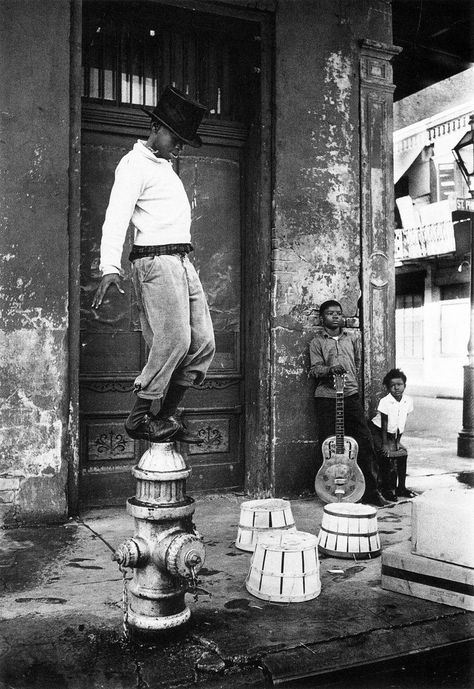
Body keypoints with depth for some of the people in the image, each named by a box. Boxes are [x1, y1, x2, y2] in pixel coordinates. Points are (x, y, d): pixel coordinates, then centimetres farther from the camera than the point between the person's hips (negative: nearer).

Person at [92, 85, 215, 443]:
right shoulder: (135, 164, -5)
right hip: (156, 261, -9)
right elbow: (116, 217, -17)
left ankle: (167, 415, 13)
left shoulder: (165, 166, 23)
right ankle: (139, 418, -1)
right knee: (173, 341, -15)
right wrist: (110, 268, -30)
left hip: (183, 261, 9)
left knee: (203, 344, 4)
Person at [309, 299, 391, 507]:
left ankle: (371, 491, 6)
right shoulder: (317, 342, 5)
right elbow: (315, 369, -5)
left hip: (351, 395, 3)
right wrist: (330, 369, -23)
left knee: (364, 441, -2)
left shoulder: (352, 338, 15)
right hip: (326, 397, -3)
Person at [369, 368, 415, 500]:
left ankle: (401, 488, 10)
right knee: (386, 457, -15)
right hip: (377, 431, -5)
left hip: (393, 434, 5)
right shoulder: (385, 402, -22)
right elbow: (384, 423, -19)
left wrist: (397, 440, -1)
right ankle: (387, 489, -4)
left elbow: (402, 423, 0)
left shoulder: (408, 401, -8)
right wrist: (384, 444, -19)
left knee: (402, 455, -4)